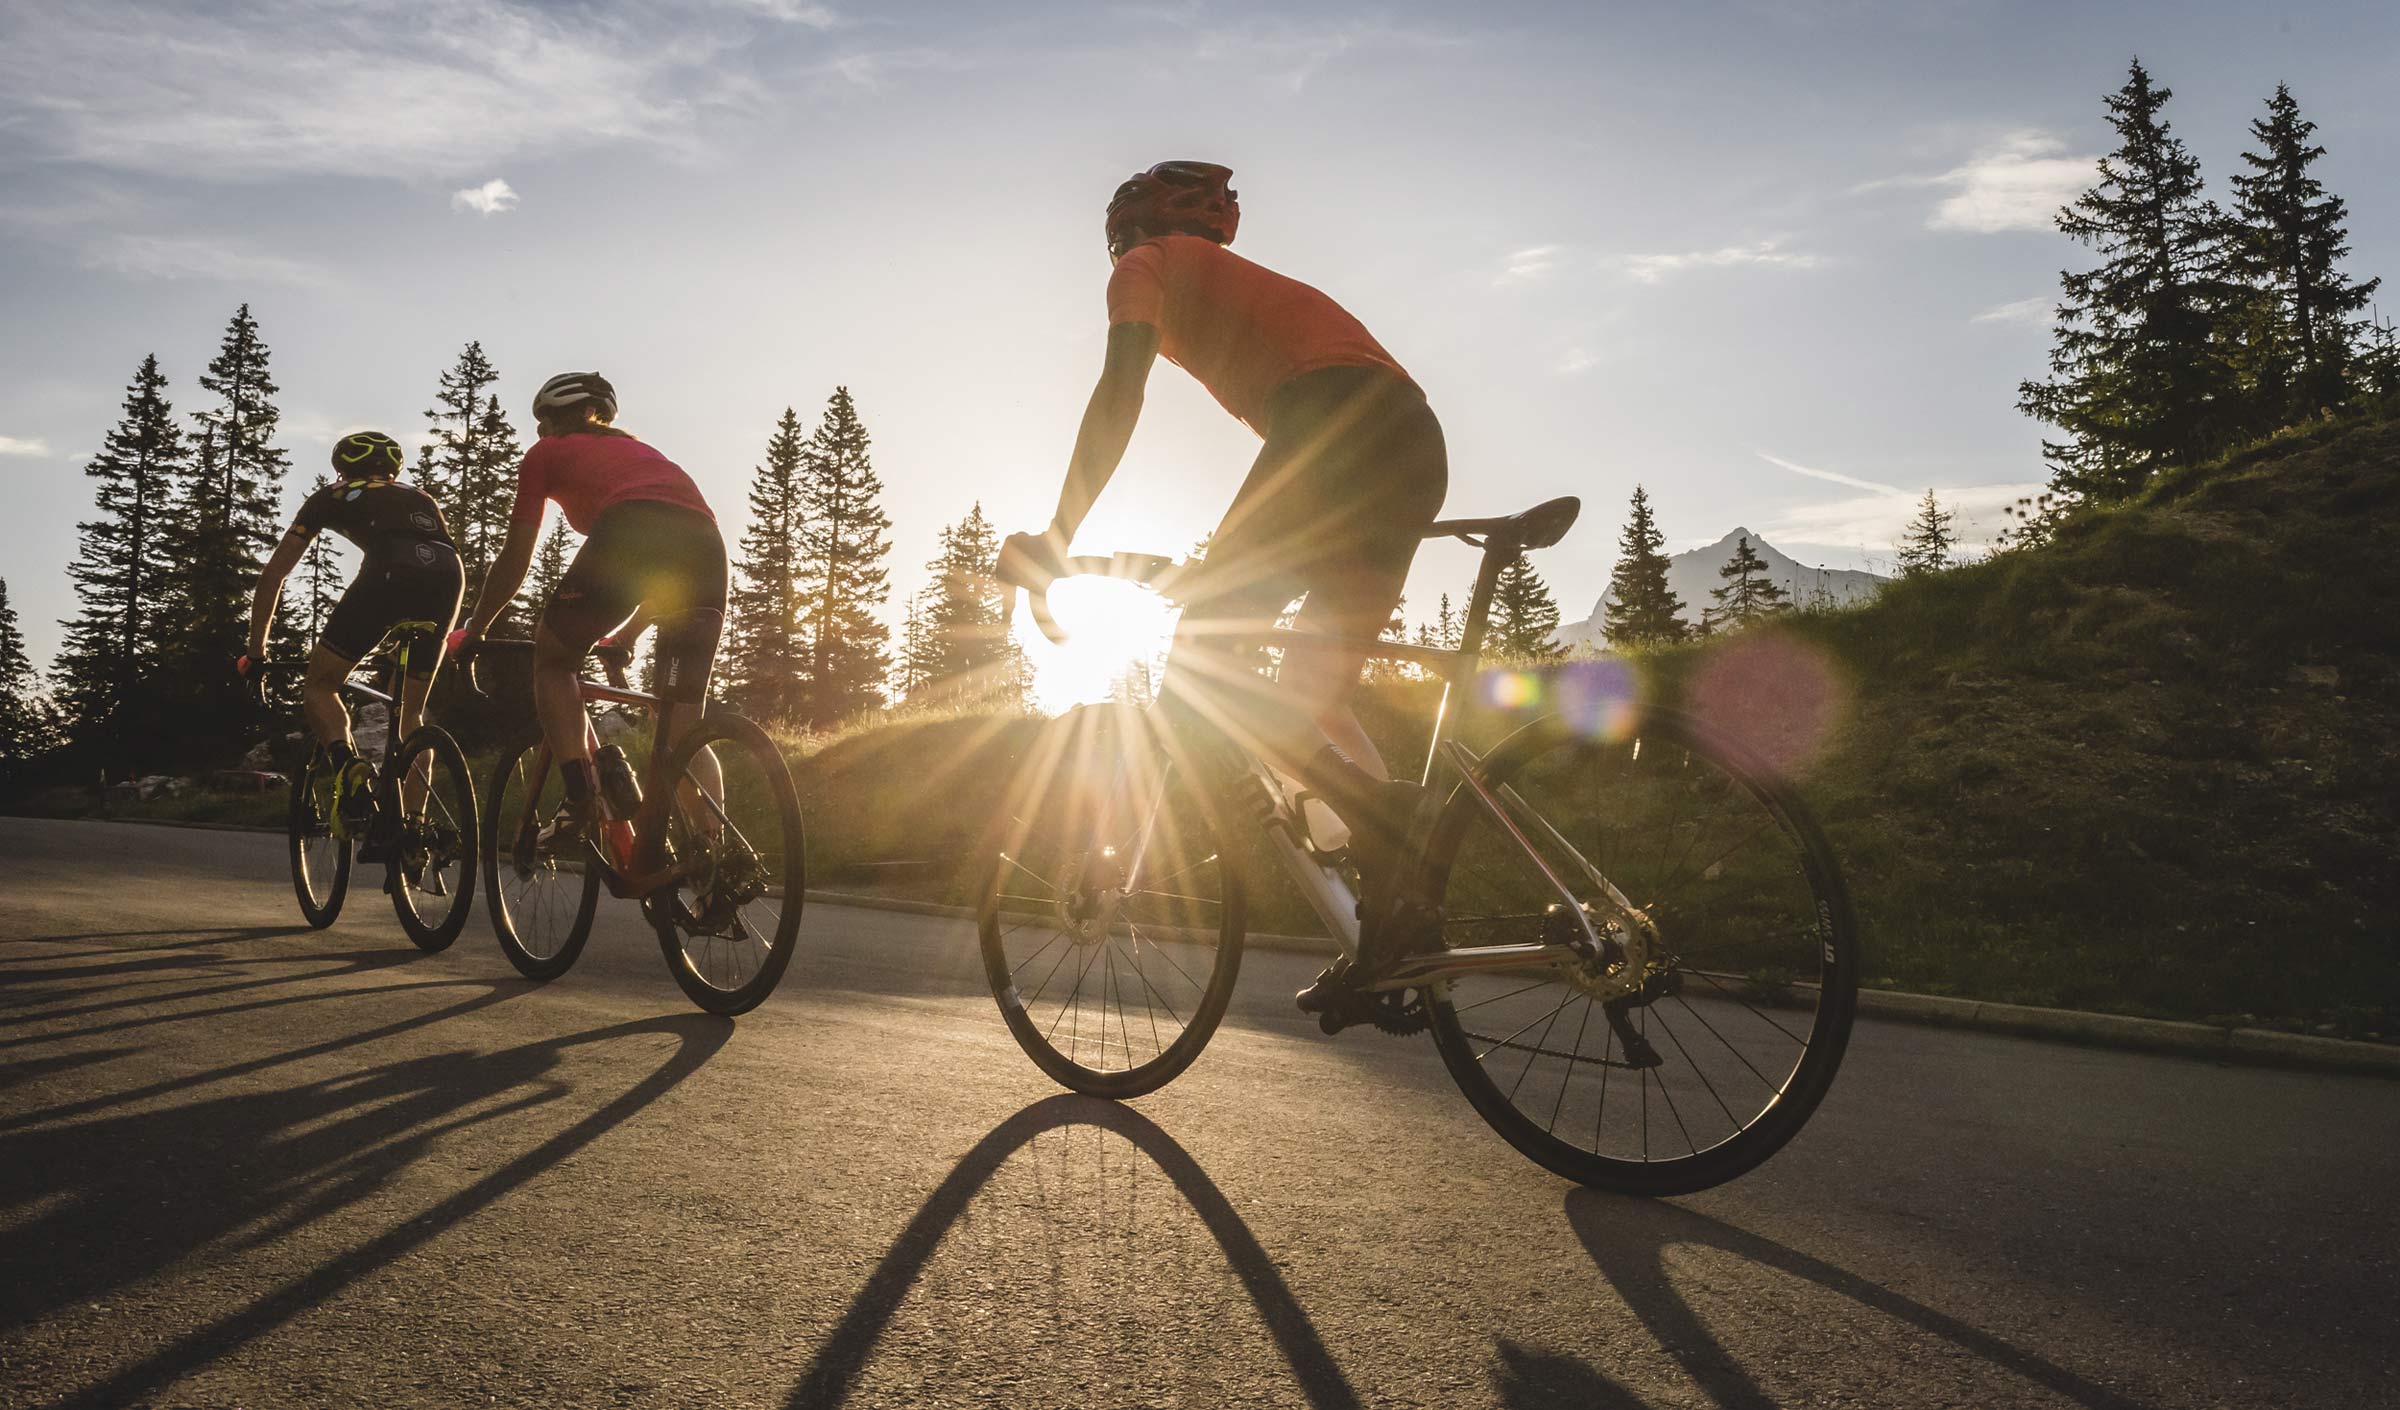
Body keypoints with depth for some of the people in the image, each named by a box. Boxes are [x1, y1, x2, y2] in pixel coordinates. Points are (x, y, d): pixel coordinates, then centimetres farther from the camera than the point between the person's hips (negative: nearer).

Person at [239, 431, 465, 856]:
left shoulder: (331, 497, 30)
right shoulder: (419, 498, 40)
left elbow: (273, 574, 30)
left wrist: (255, 651, 37)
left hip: (389, 573, -3)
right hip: (449, 576, 4)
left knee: (319, 684, 15)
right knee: (410, 712, 17)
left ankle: (348, 764, -14)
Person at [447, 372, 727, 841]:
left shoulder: (546, 453, 28)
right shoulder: (638, 451, 42)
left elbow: (515, 559, 26)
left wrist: (472, 632, 39)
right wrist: (624, 636, 54)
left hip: (628, 534, -4)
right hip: (707, 545, 5)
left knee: (552, 660, 17)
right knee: (683, 729, 10)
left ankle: (581, 801, 0)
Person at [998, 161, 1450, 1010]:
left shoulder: (1149, 265, 18)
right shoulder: (1247, 283, 39)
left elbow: (1120, 392, 2)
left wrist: (1055, 537, 3)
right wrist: (1232, 562, 44)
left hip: (1337, 426, -8)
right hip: (1418, 446, 8)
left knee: (1197, 656, -5)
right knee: (1310, 703, 9)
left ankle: (1379, 812, -21)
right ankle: (1388, 939, 0)